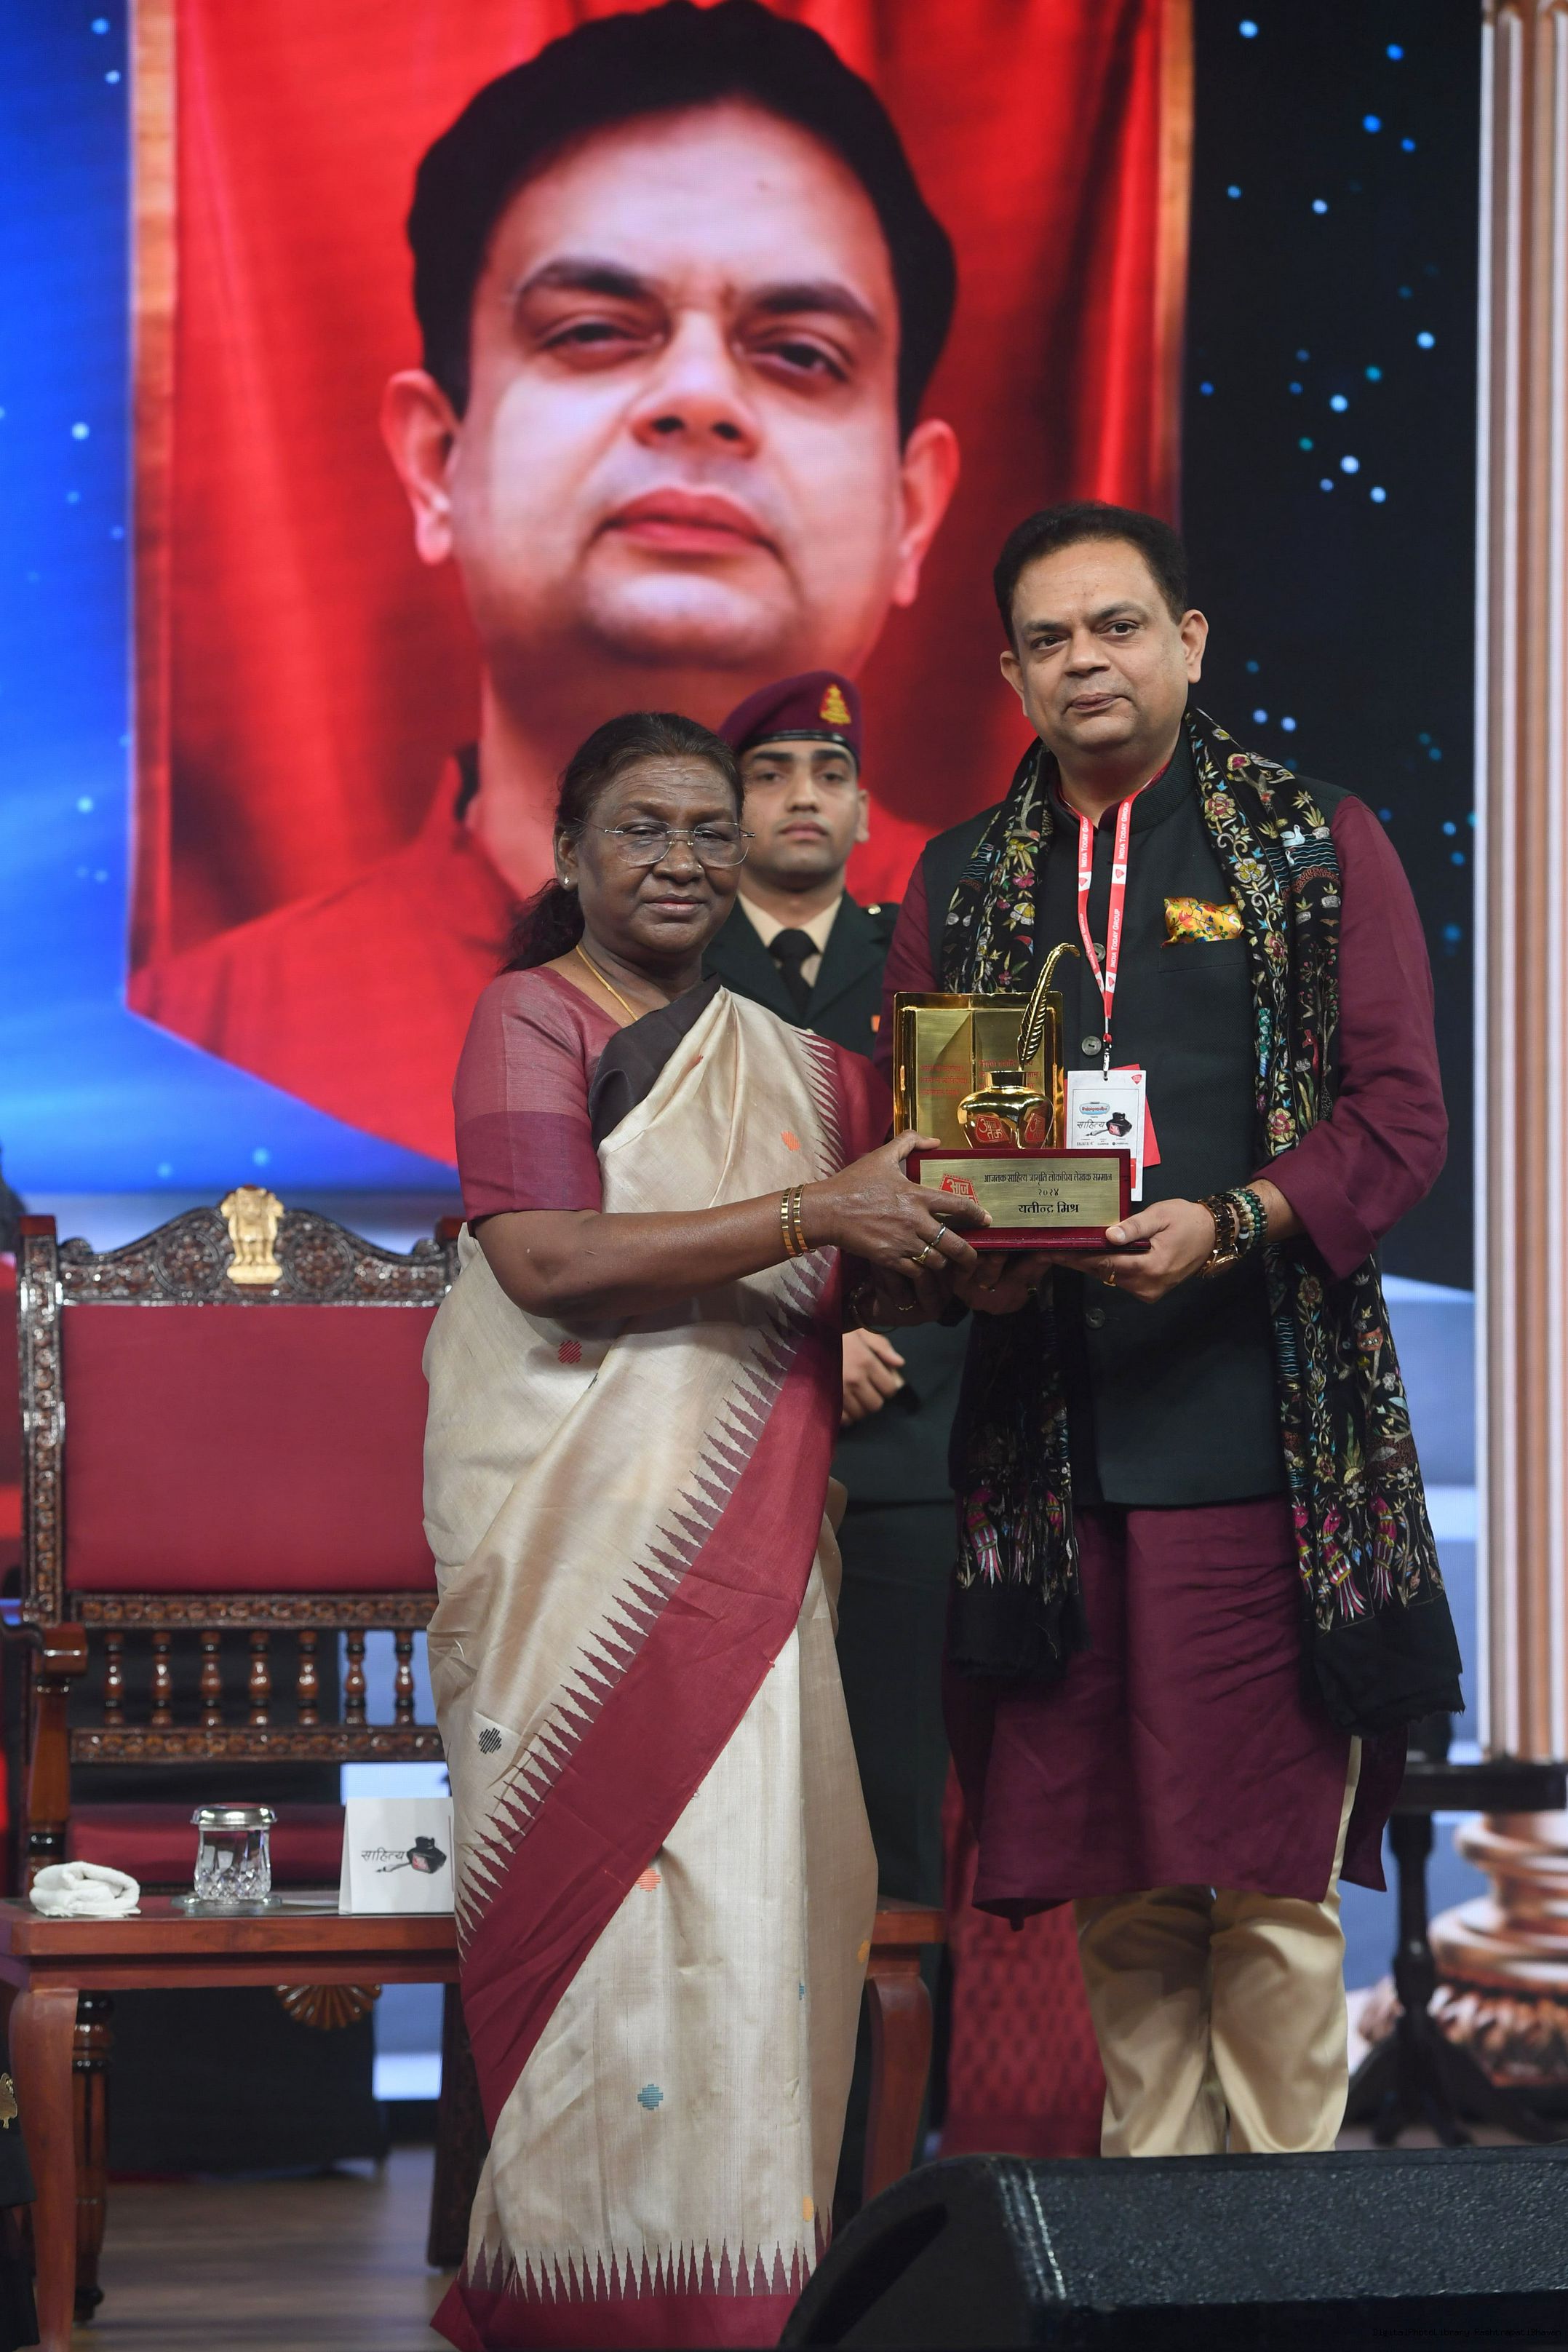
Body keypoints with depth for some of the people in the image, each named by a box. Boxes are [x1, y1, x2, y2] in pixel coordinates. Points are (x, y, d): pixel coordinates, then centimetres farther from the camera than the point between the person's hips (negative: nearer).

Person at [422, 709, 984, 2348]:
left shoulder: (785, 1061, 17)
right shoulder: (530, 1019, -1)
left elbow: (868, 1279, 19)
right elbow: (545, 1256, -15)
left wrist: (951, 1262, -5)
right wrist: (817, 1214, -17)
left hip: (741, 1537, 6)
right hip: (575, 1525, -5)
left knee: (749, 1882, 1)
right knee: (604, 1871, -8)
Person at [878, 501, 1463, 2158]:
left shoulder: (1318, 845, 7)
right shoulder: (962, 882, 16)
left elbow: (1399, 1118, 0)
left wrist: (1223, 1229, -15)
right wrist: (969, 1260, -6)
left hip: (1263, 1440, -3)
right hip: (1049, 1445, 3)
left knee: (1272, 1884, -5)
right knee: (1116, 1886, 5)